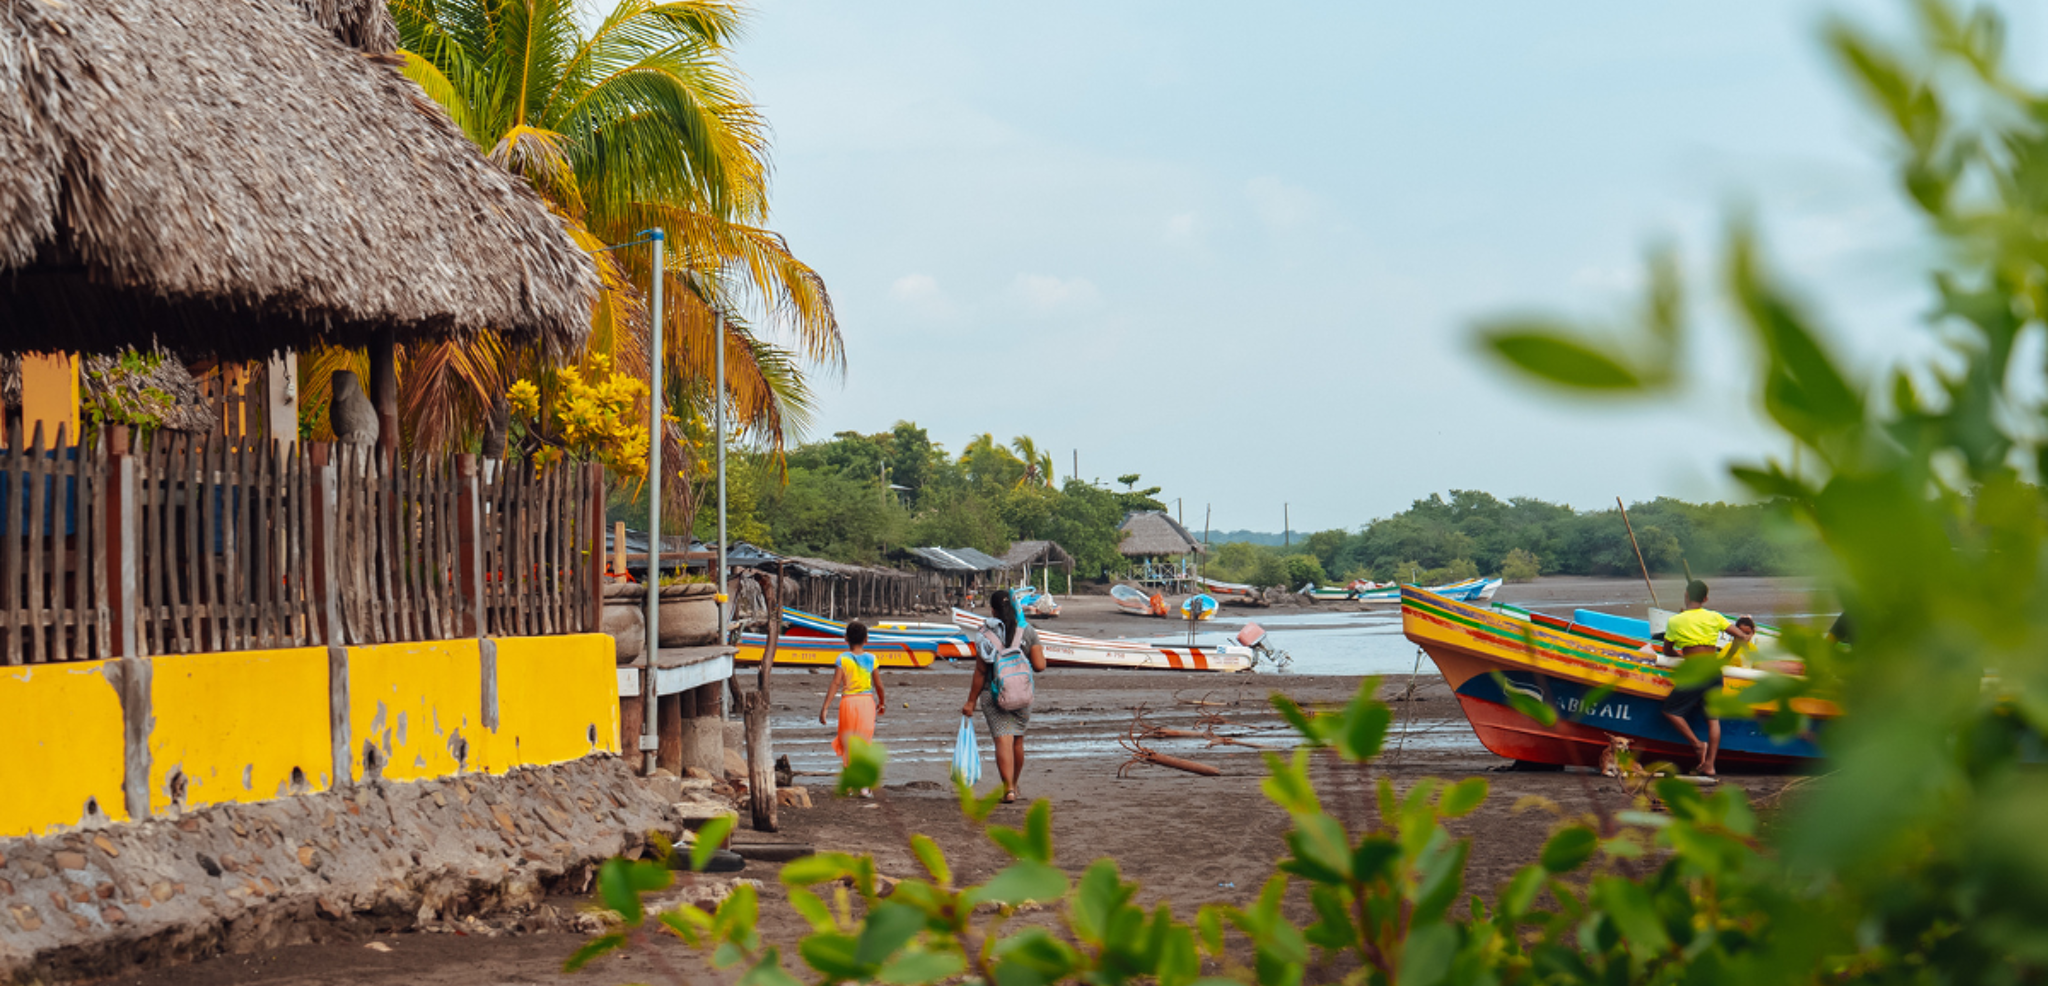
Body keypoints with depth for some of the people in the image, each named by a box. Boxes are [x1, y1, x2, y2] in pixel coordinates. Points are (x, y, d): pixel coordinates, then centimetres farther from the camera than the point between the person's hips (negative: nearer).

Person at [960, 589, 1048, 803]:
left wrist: (971, 701, -1)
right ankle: (1013, 785, 34)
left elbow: (980, 671, -7)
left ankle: (1008, 788, -20)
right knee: (1017, 740, 18)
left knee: (1003, 740, -7)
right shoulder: (1028, 632, -3)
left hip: (993, 695, -3)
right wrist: (1041, 652, 16)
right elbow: (1039, 666, -7)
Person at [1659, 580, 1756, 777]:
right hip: (1714, 671, 4)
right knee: (1712, 717, 10)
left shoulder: (1675, 621, 0)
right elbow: (1741, 636, 7)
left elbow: (1667, 650, 12)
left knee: (1671, 711, 7)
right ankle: (1709, 764, 5)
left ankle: (1697, 744, -3)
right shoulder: (1714, 617, 6)